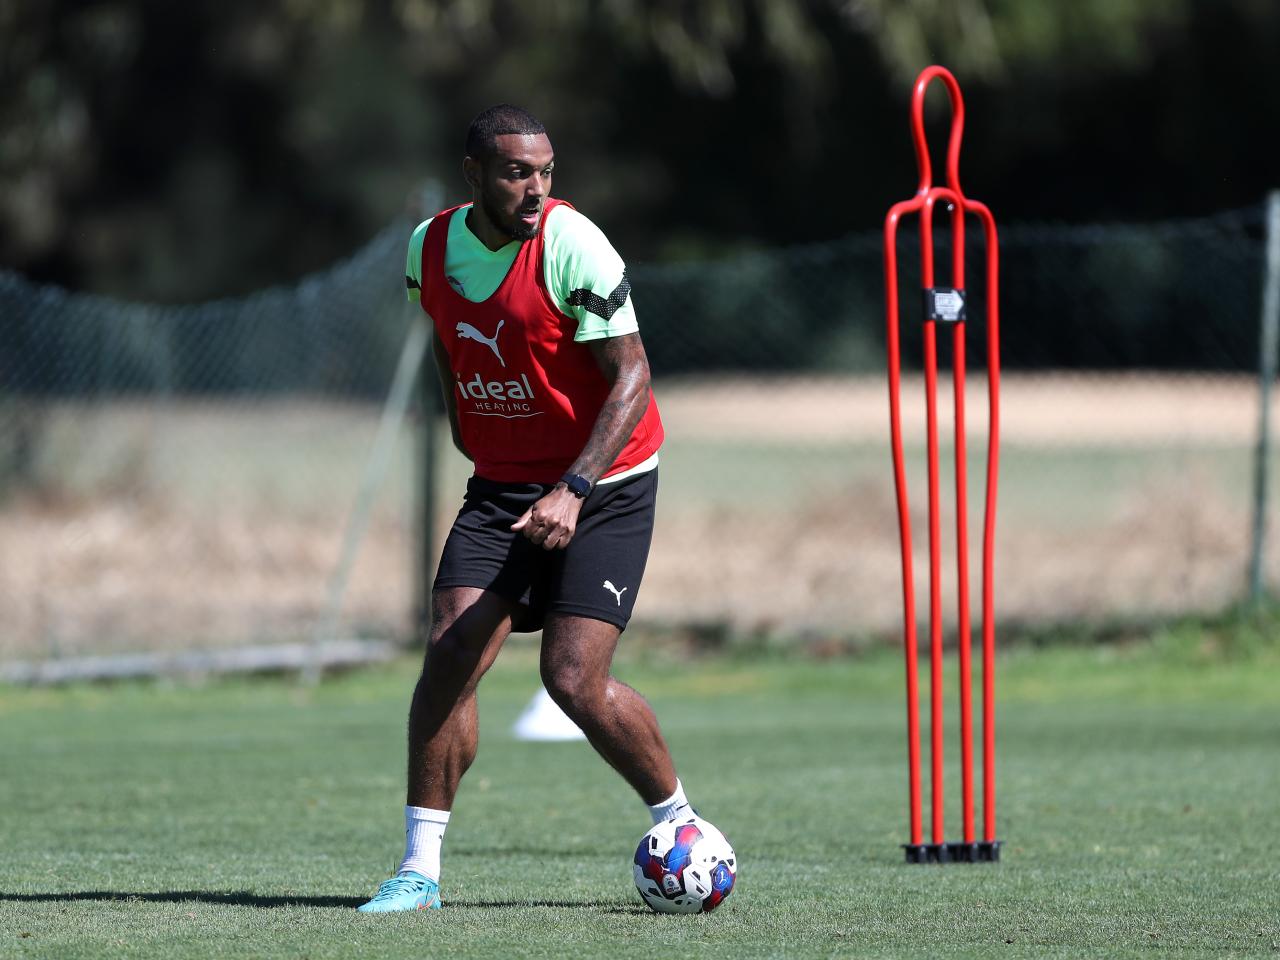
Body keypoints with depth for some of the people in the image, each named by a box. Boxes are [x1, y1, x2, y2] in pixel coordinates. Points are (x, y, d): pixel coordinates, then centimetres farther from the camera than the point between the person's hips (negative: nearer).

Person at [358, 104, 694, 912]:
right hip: (501, 488, 5)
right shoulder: (432, 247, 0)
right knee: (449, 657, -10)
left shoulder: (570, 245, -19)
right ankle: (421, 869, -3)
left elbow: (632, 375, -19)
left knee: (574, 679, -14)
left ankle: (681, 823, 9)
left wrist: (572, 491, -27)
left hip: (606, 487, -5)